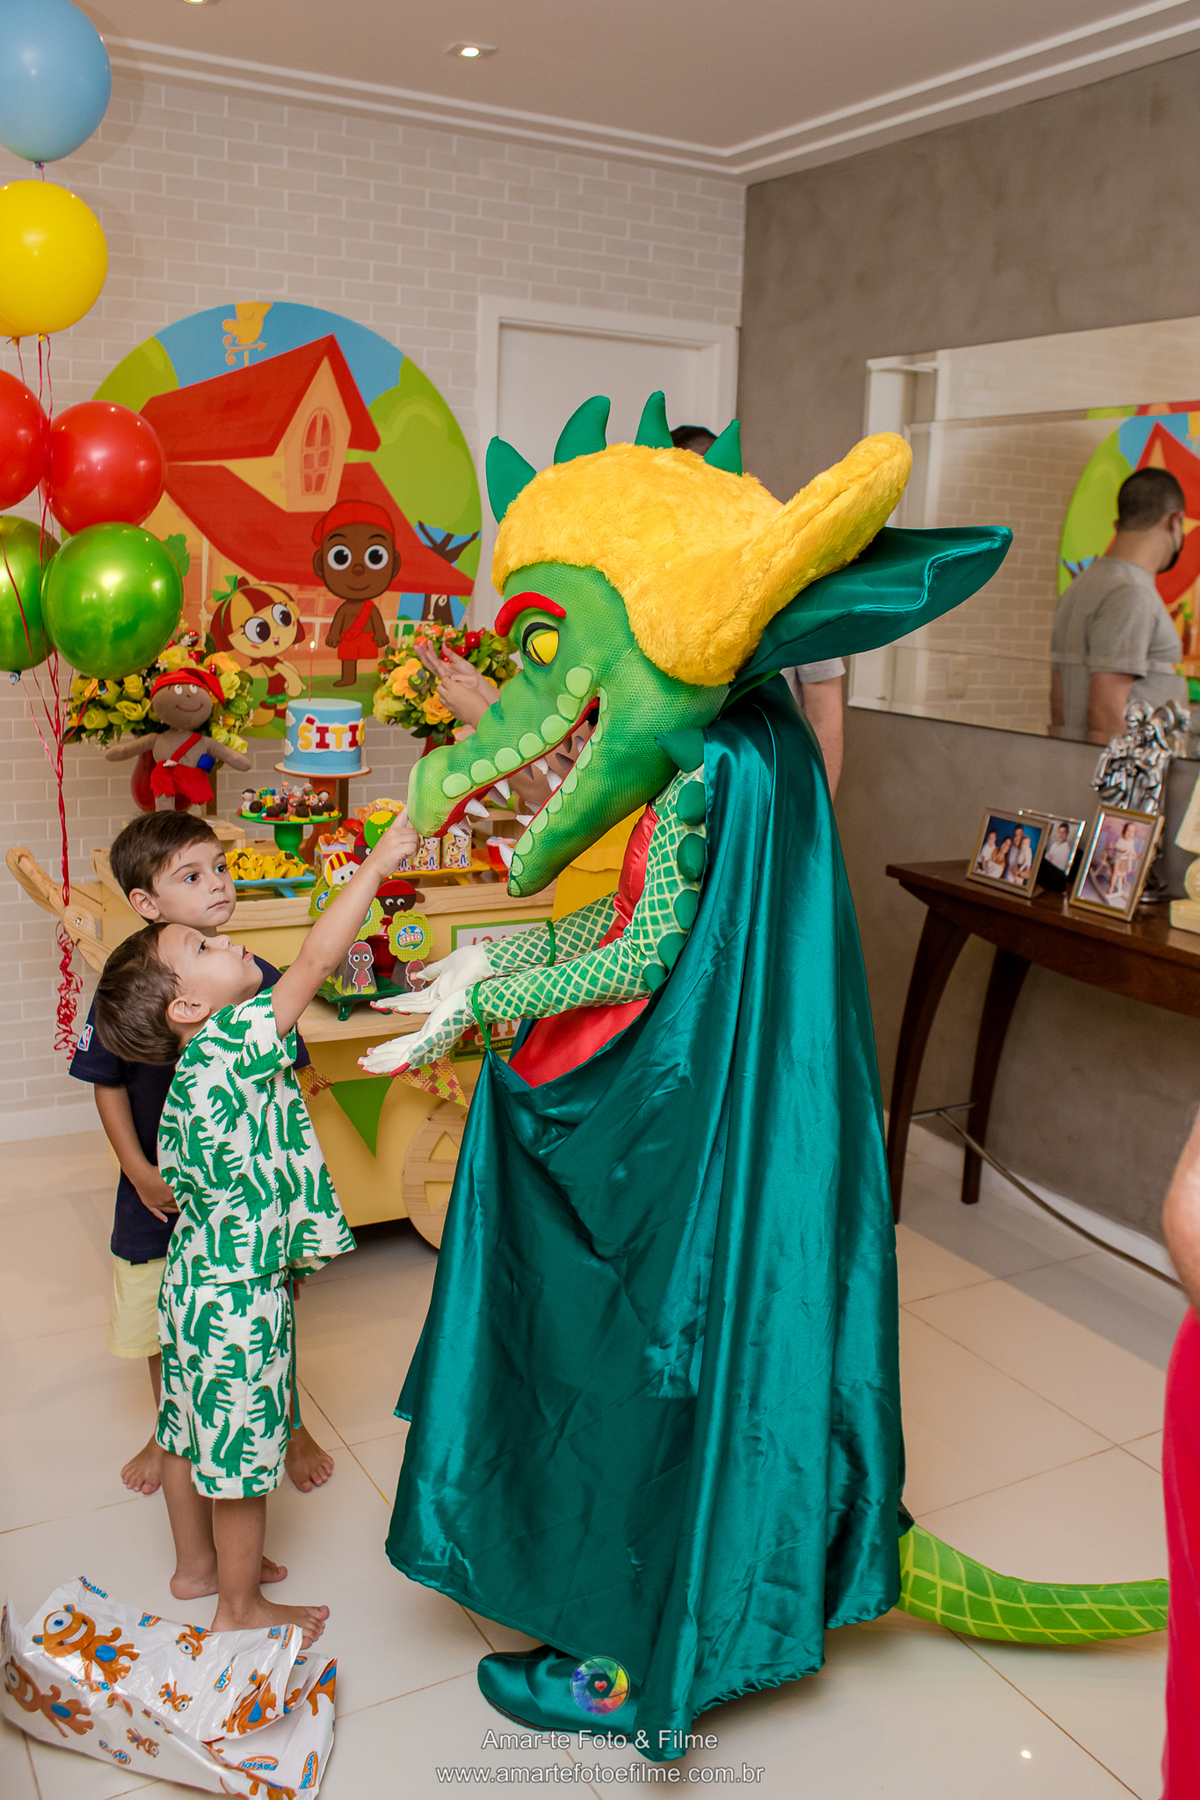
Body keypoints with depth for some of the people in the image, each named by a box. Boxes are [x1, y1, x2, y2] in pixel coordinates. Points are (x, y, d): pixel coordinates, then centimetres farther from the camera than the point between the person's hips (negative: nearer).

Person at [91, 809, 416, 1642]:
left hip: (201, 1272, 9)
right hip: (240, 1293, -9)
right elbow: (317, 962, -26)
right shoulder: (233, 1045, -22)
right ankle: (240, 1602, 26)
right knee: (243, 1444, 8)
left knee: (195, 1429, 23)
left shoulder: (192, 1072, 4)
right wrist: (376, 865, -20)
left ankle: (197, 1565, 43)